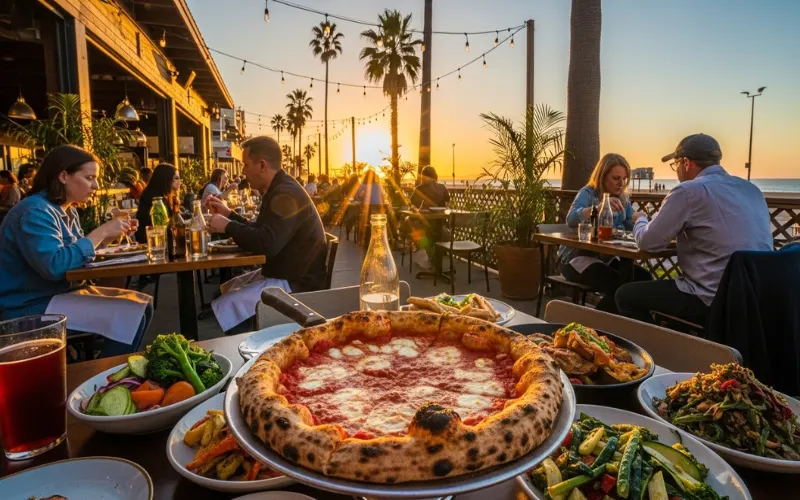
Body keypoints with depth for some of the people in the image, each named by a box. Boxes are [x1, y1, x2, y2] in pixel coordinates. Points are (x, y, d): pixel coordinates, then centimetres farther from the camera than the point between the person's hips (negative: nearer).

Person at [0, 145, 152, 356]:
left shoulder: (68, 211, 9)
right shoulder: (35, 212, -19)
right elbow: (54, 266, -31)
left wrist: (110, 236, 1)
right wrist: (101, 232, -23)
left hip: (62, 293, 9)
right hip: (32, 307, -9)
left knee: (143, 304, 5)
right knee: (128, 315, -21)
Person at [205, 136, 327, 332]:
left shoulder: (286, 194, -21)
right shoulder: (279, 190, 13)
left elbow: (267, 244, -31)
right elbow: (258, 232, 20)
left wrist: (227, 227, -17)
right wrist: (228, 213, 14)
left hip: (296, 283, -11)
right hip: (282, 274, 11)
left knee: (225, 307, -17)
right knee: (227, 289, 19)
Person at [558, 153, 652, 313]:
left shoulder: (623, 199, 12)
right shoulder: (588, 194, -9)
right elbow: (571, 219, -28)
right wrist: (600, 206, -44)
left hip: (606, 258, 7)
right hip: (578, 257, -7)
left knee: (644, 277, -16)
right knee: (618, 285, -29)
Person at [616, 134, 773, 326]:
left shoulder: (688, 191, -12)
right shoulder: (751, 189, 11)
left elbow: (648, 242, -6)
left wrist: (640, 220, 15)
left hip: (715, 300, -8)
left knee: (626, 295, 5)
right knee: (663, 288, 31)